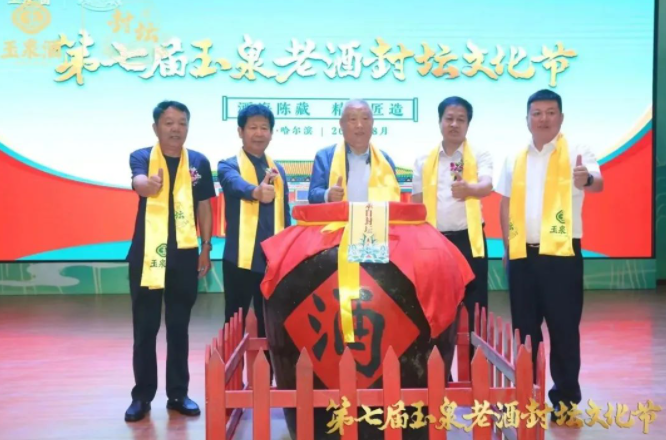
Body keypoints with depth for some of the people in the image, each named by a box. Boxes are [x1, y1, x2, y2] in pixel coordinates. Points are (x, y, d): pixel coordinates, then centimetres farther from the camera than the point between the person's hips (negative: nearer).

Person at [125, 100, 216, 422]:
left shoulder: (198, 161, 5)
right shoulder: (141, 157, -2)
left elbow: (204, 207, 9)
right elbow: (138, 183, -24)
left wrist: (206, 247, 3)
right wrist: (149, 184, -48)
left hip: (184, 254, 2)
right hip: (147, 253, -1)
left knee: (179, 327, 9)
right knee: (144, 328, 4)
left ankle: (178, 393, 18)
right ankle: (142, 396, 14)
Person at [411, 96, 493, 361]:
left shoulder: (480, 156, 0)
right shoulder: (424, 161, 8)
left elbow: (487, 186, -20)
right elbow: (417, 204, 10)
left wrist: (469, 189, -43)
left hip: (468, 240, -2)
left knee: (474, 306, 1)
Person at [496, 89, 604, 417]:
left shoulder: (576, 153, -3)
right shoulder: (515, 160, 10)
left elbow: (597, 183, -21)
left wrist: (587, 179, -45)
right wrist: (508, 246, 8)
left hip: (561, 254, -4)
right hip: (522, 255, 4)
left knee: (563, 328, 2)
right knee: (524, 326, 11)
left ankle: (566, 397, 16)